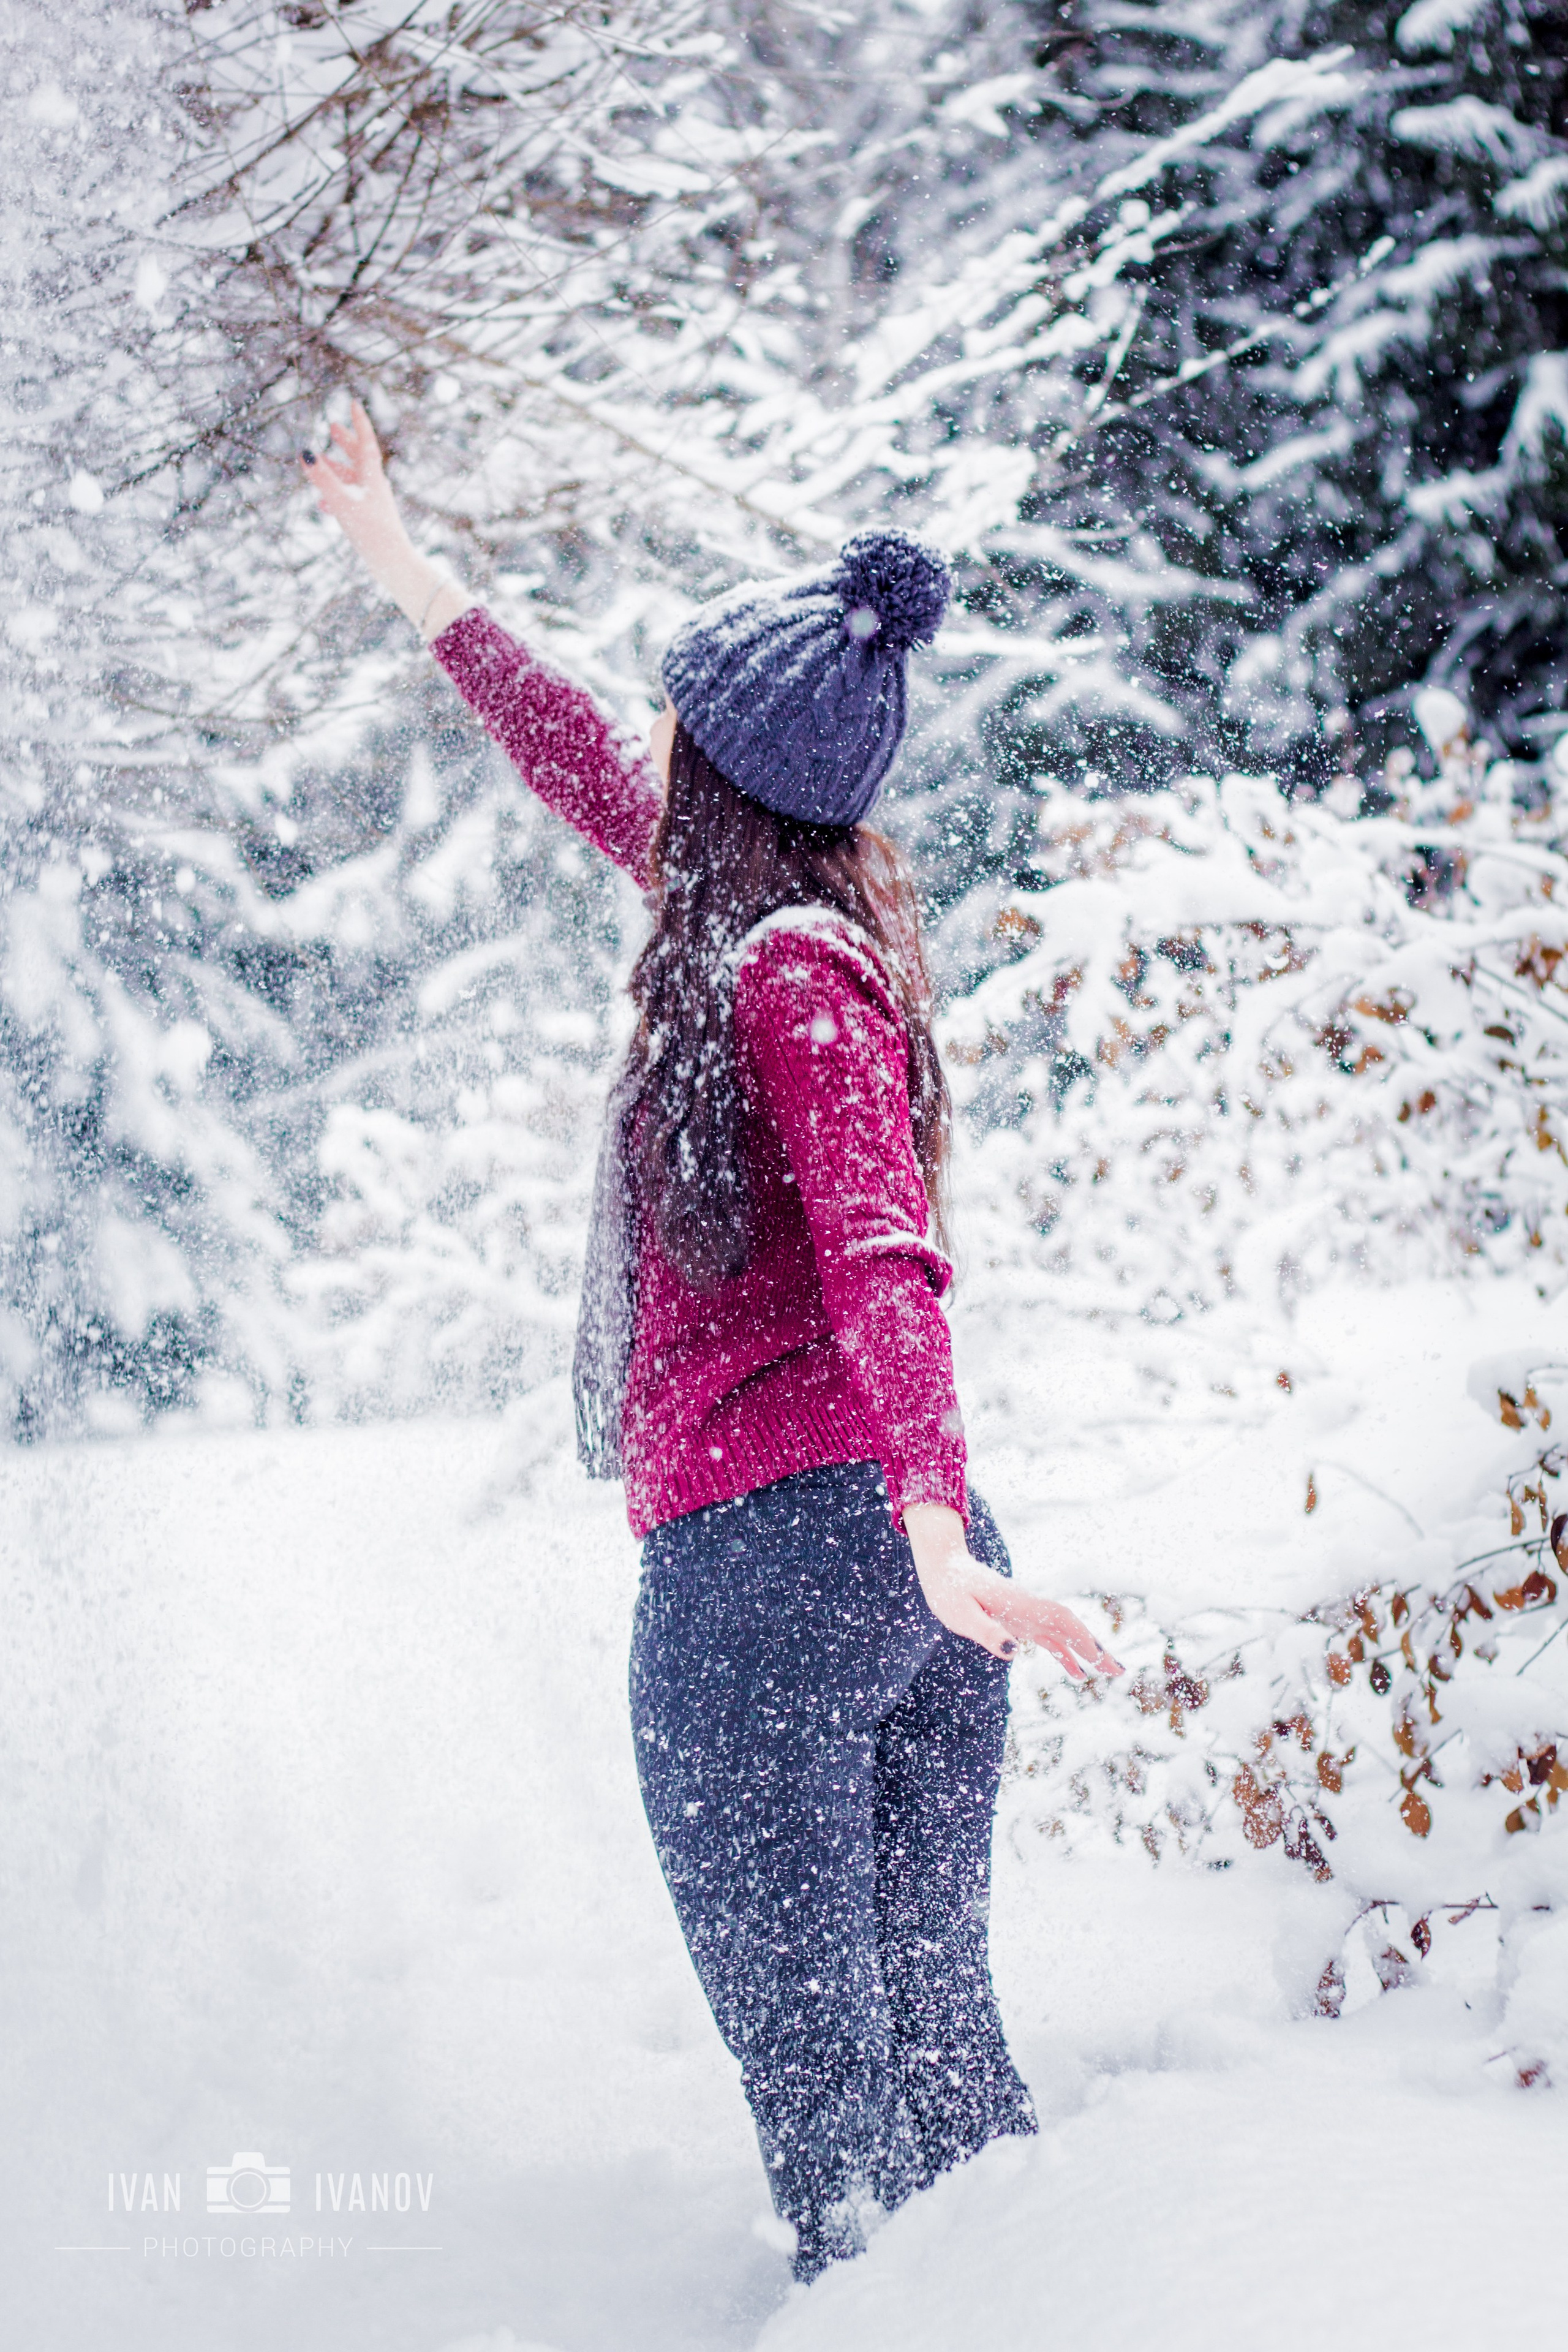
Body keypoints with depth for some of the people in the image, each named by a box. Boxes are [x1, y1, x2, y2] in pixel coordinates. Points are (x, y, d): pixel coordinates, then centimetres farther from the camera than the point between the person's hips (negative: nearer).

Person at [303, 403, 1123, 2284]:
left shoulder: (780, 972, -11)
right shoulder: (823, 924, 14)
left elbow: (882, 1258, -25)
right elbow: (581, 766, 28)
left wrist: (932, 1526, -37)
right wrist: (399, 564, 38)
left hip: (762, 1549, -9)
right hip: (899, 1545, 9)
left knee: (810, 2043, -3)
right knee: (938, 2022, 12)